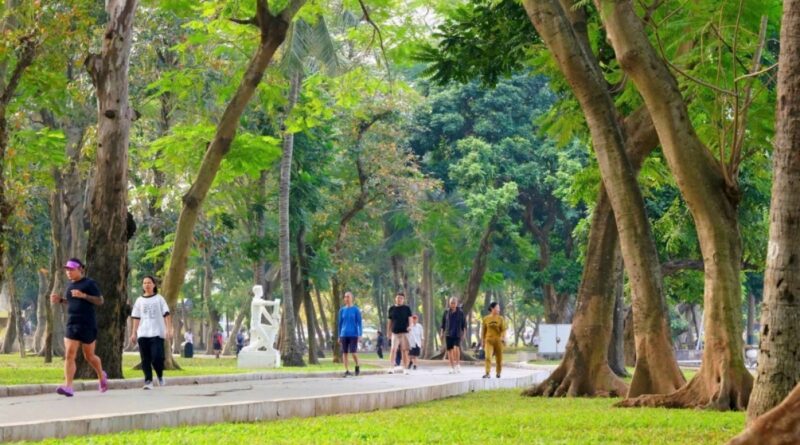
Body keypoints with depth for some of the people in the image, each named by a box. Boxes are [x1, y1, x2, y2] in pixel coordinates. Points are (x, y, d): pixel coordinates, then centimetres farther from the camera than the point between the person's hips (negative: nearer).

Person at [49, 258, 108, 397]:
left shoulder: (89, 283, -6)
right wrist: (60, 299, 10)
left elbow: (100, 301, -10)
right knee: (69, 355, -10)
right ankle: (68, 387, -17)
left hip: (87, 325, -5)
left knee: (89, 356, 8)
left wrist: (83, 295, -22)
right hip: (72, 324, 5)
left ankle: (102, 376, 36)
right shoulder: (70, 285, 13)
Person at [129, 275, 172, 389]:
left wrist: (169, 329, -8)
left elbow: (166, 315, 2)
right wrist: (133, 333, 7)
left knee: (157, 357, -12)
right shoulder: (139, 300, 12)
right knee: (145, 359, -2)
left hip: (157, 333, -3)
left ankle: (160, 376, 13)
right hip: (143, 334, 3)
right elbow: (136, 318, 12)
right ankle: (148, 381, 1)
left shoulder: (159, 299, 6)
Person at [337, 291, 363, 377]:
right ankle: (347, 371, 4)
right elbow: (340, 324, 12)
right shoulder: (342, 310, 8)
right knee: (345, 353, -2)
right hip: (344, 335, 3)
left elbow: (359, 323, -1)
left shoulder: (356, 310, -1)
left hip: (353, 335, -3)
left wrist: (360, 335, -9)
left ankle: (357, 366, 13)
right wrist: (339, 336, 10)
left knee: (353, 352, -11)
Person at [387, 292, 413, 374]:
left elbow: (410, 319, 1)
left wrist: (410, 326, -18)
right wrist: (388, 332, 12)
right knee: (393, 349, -10)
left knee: (404, 350, 0)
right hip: (395, 332, 1)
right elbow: (389, 321, 15)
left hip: (404, 332, -1)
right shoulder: (392, 309, 11)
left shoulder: (406, 308, 6)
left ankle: (405, 368, 4)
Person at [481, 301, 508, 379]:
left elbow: (503, 330, -5)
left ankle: (498, 372, 26)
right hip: (489, 340, 0)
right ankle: (487, 373, -18)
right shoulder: (486, 319, 3)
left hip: (498, 341, 0)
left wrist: (503, 338, -21)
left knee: (499, 358, 8)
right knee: (488, 357, -16)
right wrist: (483, 342, 10)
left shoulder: (501, 318, 1)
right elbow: (483, 331, 10)